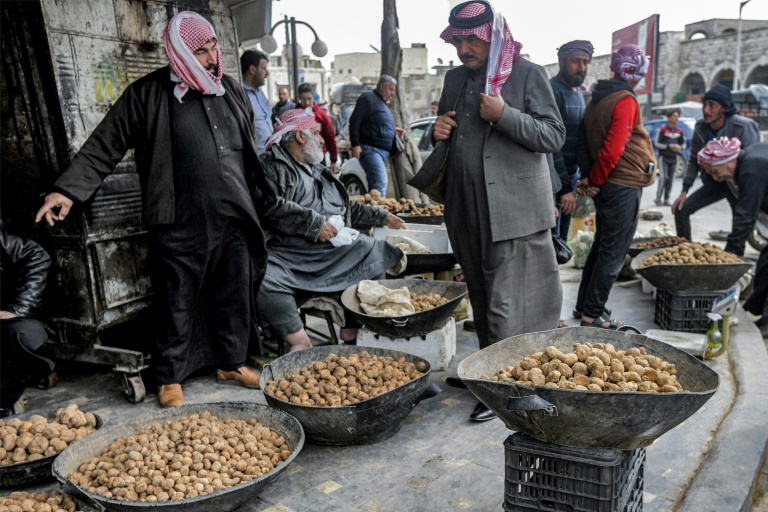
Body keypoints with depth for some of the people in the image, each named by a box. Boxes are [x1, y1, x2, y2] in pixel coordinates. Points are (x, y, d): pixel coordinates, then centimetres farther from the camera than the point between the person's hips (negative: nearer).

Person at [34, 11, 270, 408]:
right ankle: (170, 377, 23)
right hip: (180, 226, -4)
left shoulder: (231, 90, 11)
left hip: (235, 222, 5)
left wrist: (259, 203, 22)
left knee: (234, 297, 13)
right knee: (176, 305, 5)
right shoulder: (148, 94, -4)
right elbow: (104, 146, -1)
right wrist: (69, 190, -9)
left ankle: (232, 363, 31)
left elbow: (250, 150, 20)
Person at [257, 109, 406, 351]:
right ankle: (301, 342, -23)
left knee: (386, 255, -6)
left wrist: (382, 217, 34)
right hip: (288, 254, -7)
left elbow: (349, 208, 37)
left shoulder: (319, 170, 30)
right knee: (262, 282, -35)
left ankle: (352, 330, 0)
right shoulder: (271, 164, 2)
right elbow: (270, 206, -17)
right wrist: (315, 223, -16)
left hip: (340, 249, 7)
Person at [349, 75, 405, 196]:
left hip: (383, 150, 10)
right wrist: (355, 144, -21)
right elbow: (354, 121, -14)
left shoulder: (382, 103, 24)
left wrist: (393, 129, 16)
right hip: (370, 149, -10)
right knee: (381, 182, -20)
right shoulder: (368, 99, -5)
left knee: (374, 184, 10)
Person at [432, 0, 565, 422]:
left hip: (511, 209, -6)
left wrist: (504, 115, -20)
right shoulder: (456, 78, 15)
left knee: (503, 303, -4)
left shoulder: (527, 74, -3)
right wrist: (439, 131, 1)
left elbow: (554, 136, -8)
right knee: (480, 295, 15)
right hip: (467, 209, 6)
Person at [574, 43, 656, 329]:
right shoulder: (625, 101, -15)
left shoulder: (598, 98, 12)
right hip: (624, 186, -9)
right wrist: (594, 181, -10)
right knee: (614, 253, -1)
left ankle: (584, 305, 25)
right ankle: (592, 315, 5)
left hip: (606, 185, 9)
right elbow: (613, 149, -22)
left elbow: (586, 143, 11)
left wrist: (590, 179, 4)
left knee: (601, 246, 17)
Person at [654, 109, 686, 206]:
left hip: (673, 158, 5)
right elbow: (656, 143, -5)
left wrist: (680, 147, -6)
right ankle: (658, 198, -5)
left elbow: (683, 143, 17)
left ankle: (666, 200, 12)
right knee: (663, 177, -15)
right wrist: (669, 146, -15)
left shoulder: (679, 131, 9)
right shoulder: (663, 129, -5)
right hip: (664, 157, -5)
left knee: (670, 180, 4)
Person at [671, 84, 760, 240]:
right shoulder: (701, 128, -7)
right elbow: (694, 160, 3)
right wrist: (685, 190, -3)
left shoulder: (743, 127, -23)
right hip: (714, 182, 5)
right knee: (681, 209, -5)